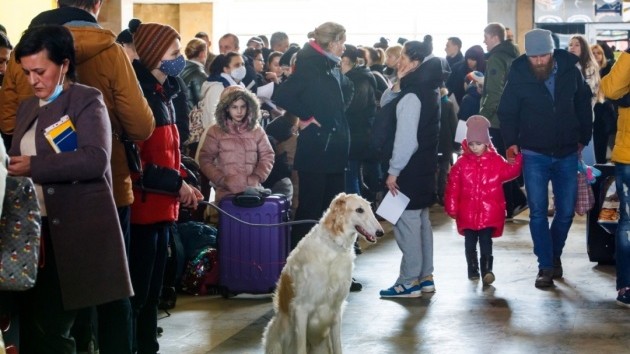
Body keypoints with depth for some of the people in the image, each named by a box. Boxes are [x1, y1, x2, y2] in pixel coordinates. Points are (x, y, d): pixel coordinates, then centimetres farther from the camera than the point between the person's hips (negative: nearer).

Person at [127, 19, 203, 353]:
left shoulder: (163, 94, 15)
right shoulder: (139, 94, -14)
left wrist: (183, 183, 7)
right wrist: (176, 184, -17)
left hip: (161, 206, 10)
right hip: (142, 205, -10)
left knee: (152, 290, 14)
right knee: (136, 291, -5)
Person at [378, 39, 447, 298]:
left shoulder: (411, 96, -18)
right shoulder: (428, 91, 12)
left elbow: (406, 139, -22)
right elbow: (384, 105, 18)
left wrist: (394, 171, -16)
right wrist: (396, 87, 0)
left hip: (410, 169, -10)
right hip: (424, 166, 10)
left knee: (406, 222, -5)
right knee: (421, 220, 15)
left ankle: (409, 281, -1)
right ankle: (425, 276, 22)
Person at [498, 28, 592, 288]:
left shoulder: (570, 71, -5)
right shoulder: (518, 76, -9)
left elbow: (583, 106, 8)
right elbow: (507, 112, 1)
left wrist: (583, 139, 9)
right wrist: (511, 142, -9)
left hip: (567, 154, 2)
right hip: (534, 155, -2)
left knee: (566, 211, 7)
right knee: (538, 212, -2)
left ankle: (555, 255, 29)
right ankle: (546, 266, 6)